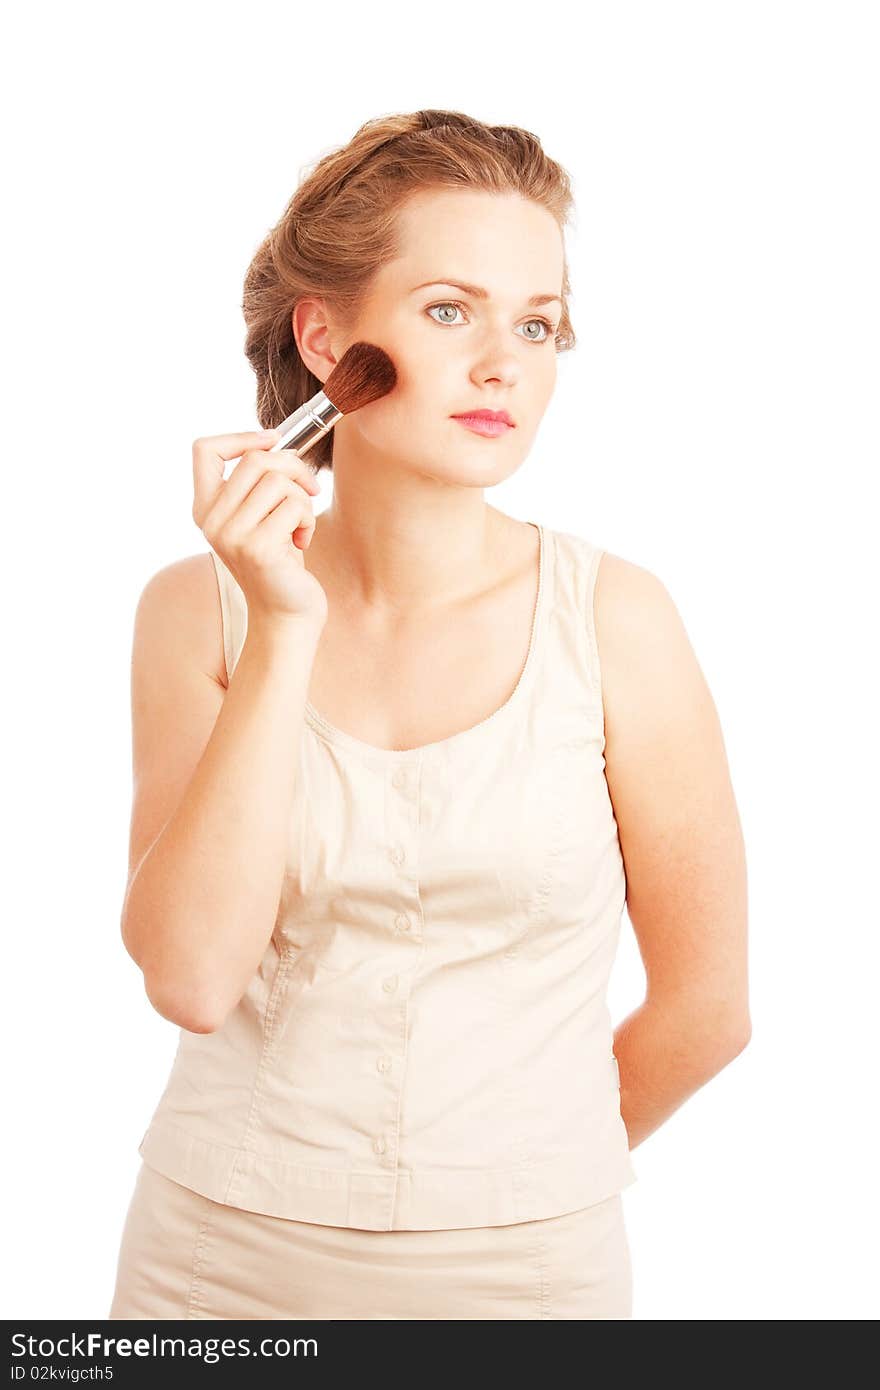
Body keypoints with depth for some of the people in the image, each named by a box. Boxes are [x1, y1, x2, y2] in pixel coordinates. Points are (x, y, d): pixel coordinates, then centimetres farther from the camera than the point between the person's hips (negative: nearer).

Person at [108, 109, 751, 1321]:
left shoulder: (612, 617, -10)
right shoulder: (199, 608, -5)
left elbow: (705, 1004, -2)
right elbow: (193, 975, -16)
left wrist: (516, 1179, 9)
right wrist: (286, 632, -19)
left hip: (526, 1267, -1)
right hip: (222, 1262, 1)